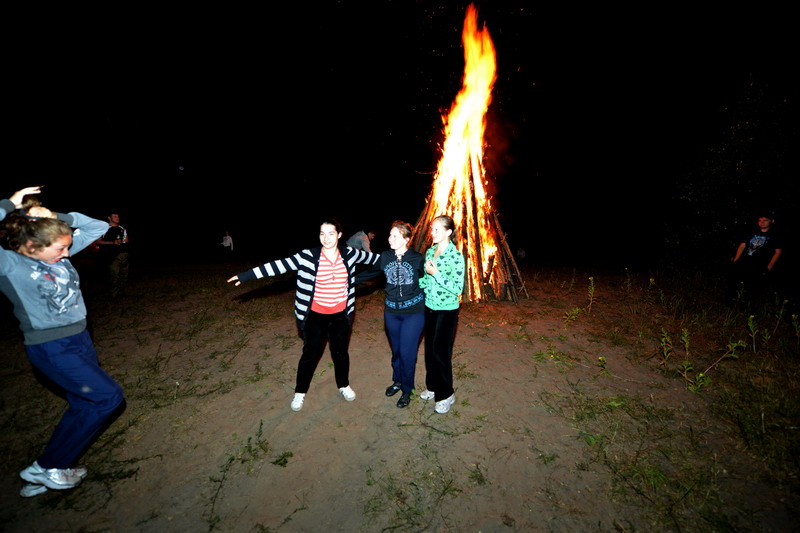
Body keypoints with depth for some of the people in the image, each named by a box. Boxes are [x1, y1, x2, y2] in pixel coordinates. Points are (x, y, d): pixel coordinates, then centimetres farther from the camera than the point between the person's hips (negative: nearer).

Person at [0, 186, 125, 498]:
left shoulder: (57, 254, 2)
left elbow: (98, 227, 4)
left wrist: (55, 217, -10)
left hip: (80, 340, 7)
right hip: (52, 349, -7)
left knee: (84, 407, 15)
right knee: (109, 397, -7)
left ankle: (44, 476, 34)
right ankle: (47, 467, 16)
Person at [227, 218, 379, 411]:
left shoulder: (349, 254, -6)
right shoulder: (307, 256, -14)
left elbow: (370, 257, 9)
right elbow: (279, 265, -13)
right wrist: (246, 275, -14)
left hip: (341, 315, 2)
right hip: (316, 316, -2)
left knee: (341, 352, 17)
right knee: (310, 354, 12)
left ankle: (344, 385, 43)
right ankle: (300, 392, 35)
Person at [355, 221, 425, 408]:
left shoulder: (417, 259, -11)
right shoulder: (385, 257, -2)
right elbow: (369, 273, 10)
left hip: (414, 312, -3)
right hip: (391, 312, 4)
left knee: (407, 351, -1)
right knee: (396, 349, 17)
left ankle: (407, 390, 22)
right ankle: (397, 381, 42)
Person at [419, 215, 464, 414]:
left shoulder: (456, 256, -16)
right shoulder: (429, 252, 5)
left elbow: (457, 288, -19)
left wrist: (436, 273, -24)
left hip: (447, 310, -7)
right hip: (429, 307, 7)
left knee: (440, 352, -1)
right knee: (430, 349, 15)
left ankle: (446, 395, 20)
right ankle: (433, 387, 34)